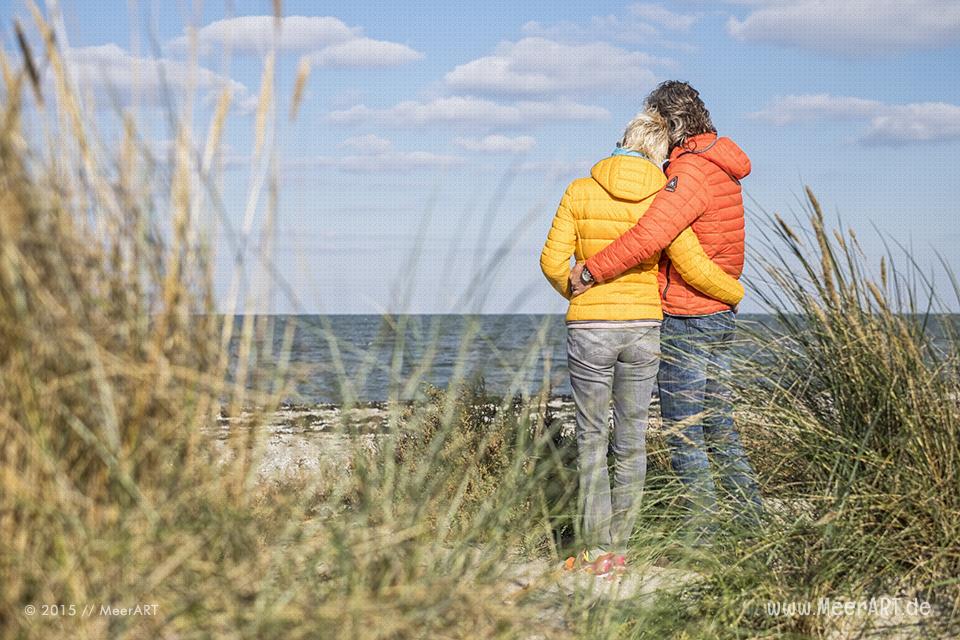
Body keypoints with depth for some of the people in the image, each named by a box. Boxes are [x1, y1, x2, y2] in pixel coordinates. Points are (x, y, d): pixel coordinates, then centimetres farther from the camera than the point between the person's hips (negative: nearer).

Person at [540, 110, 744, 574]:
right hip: (643, 330, 1)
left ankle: (596, 551, 2)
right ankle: (618, 547, 13)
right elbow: (694, 268, -4)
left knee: (592, 440, 5)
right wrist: (735, 293, 15)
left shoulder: (580, 192, -2)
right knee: (631, 440, 11)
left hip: (589, 328, -1)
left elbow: (553, 261, -5)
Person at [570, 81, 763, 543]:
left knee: (683, 433, -2)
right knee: (718, 424, 17)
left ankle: (702, 533, 1)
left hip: (686, 320, -10)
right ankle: (753, 522, 21)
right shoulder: (722, 170, 13)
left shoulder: (690, 171, -18)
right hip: (720, 314, 10)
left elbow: (650, 235, -31)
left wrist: (591, 271, -23)